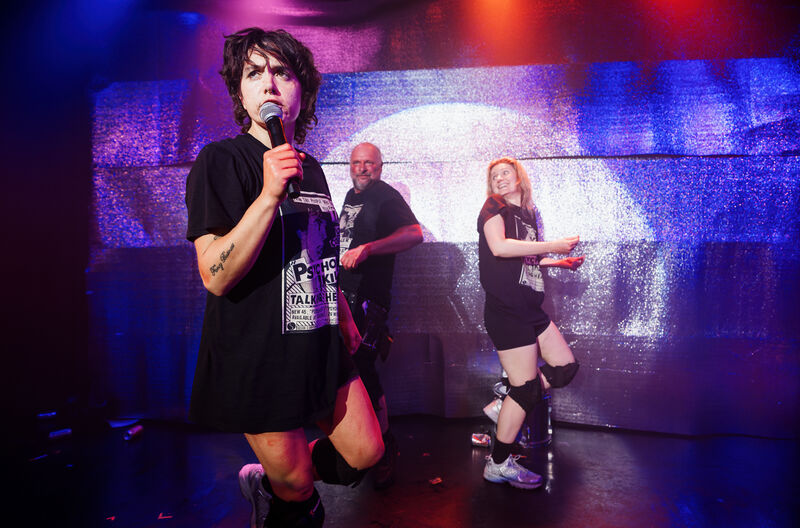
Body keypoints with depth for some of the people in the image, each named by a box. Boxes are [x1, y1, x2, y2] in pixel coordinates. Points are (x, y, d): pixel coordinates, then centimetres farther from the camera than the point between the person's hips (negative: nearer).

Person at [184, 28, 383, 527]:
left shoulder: (311, 168, 10)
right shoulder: (222, 160, -12)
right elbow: (216, 276, -21)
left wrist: (345, 321, 21)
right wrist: (270, 194, -29)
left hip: (323, 347, 7)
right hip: (258, 358, -6)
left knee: (366, 454, 13)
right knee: (295, 480, 9)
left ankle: (270, 484, 37)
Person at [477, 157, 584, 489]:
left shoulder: (528, 214, 16)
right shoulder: (494, 206, -6)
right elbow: (499, 247, -25)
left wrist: (558, 262, 18)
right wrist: (553, 245, -22)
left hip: (530, 309, 8)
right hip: (506, 310, -8)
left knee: (565, 368, 11)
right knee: (527, 389, -3)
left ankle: (506, 407, 21)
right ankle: (498, 464, 13)